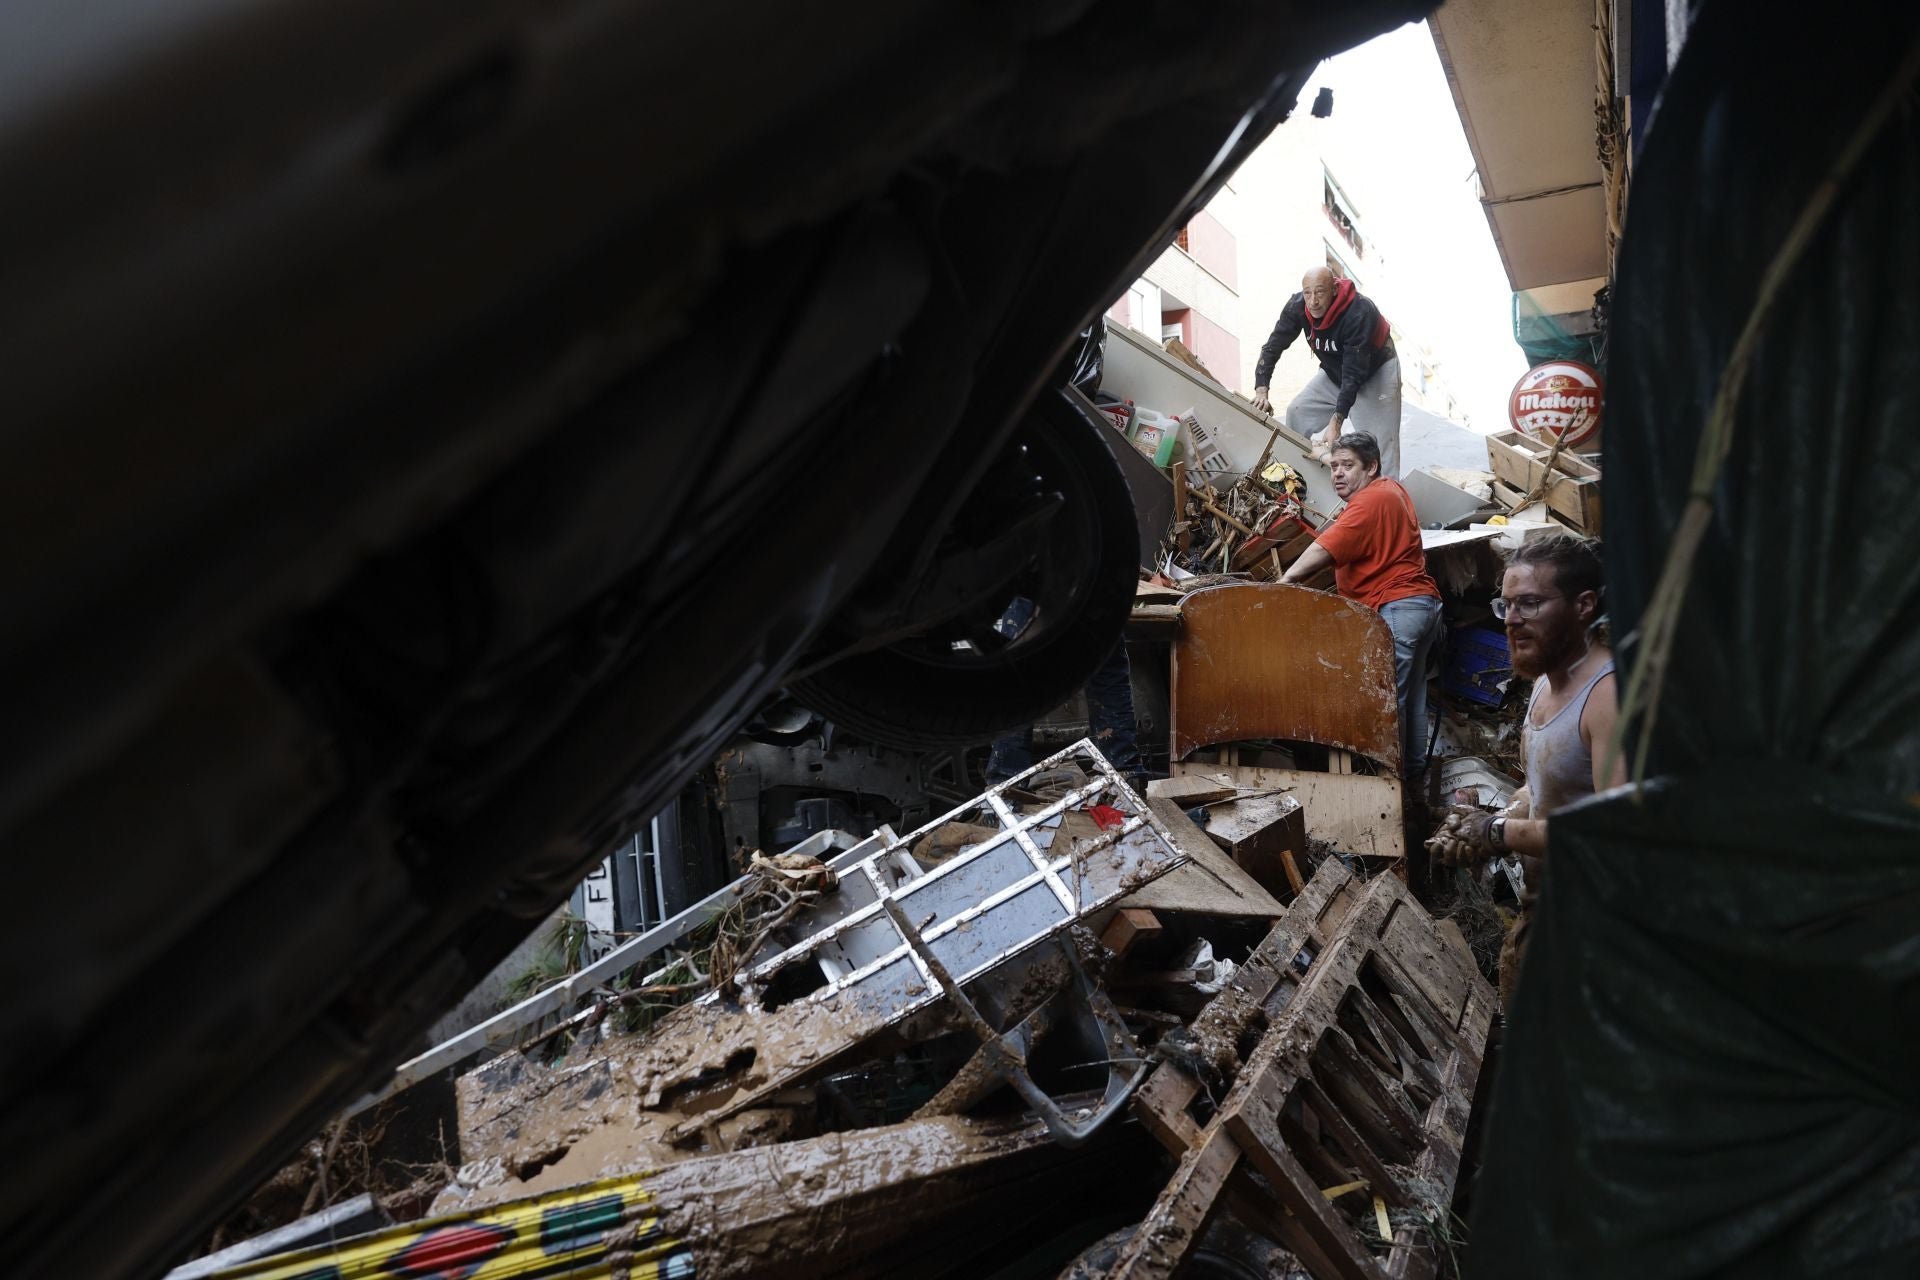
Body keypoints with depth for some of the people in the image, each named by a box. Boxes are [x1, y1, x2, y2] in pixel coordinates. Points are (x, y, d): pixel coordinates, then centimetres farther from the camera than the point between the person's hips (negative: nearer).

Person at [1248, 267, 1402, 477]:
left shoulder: (1360, 313, -36)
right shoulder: (1297, 307, -20)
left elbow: (1354, 374, -38)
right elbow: (1273, 347, -15)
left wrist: (1336, 422, -44)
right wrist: (1261, 390, -29)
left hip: (1376, 371, -6)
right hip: (1334, 372, 6)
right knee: (1297, 413, 2)